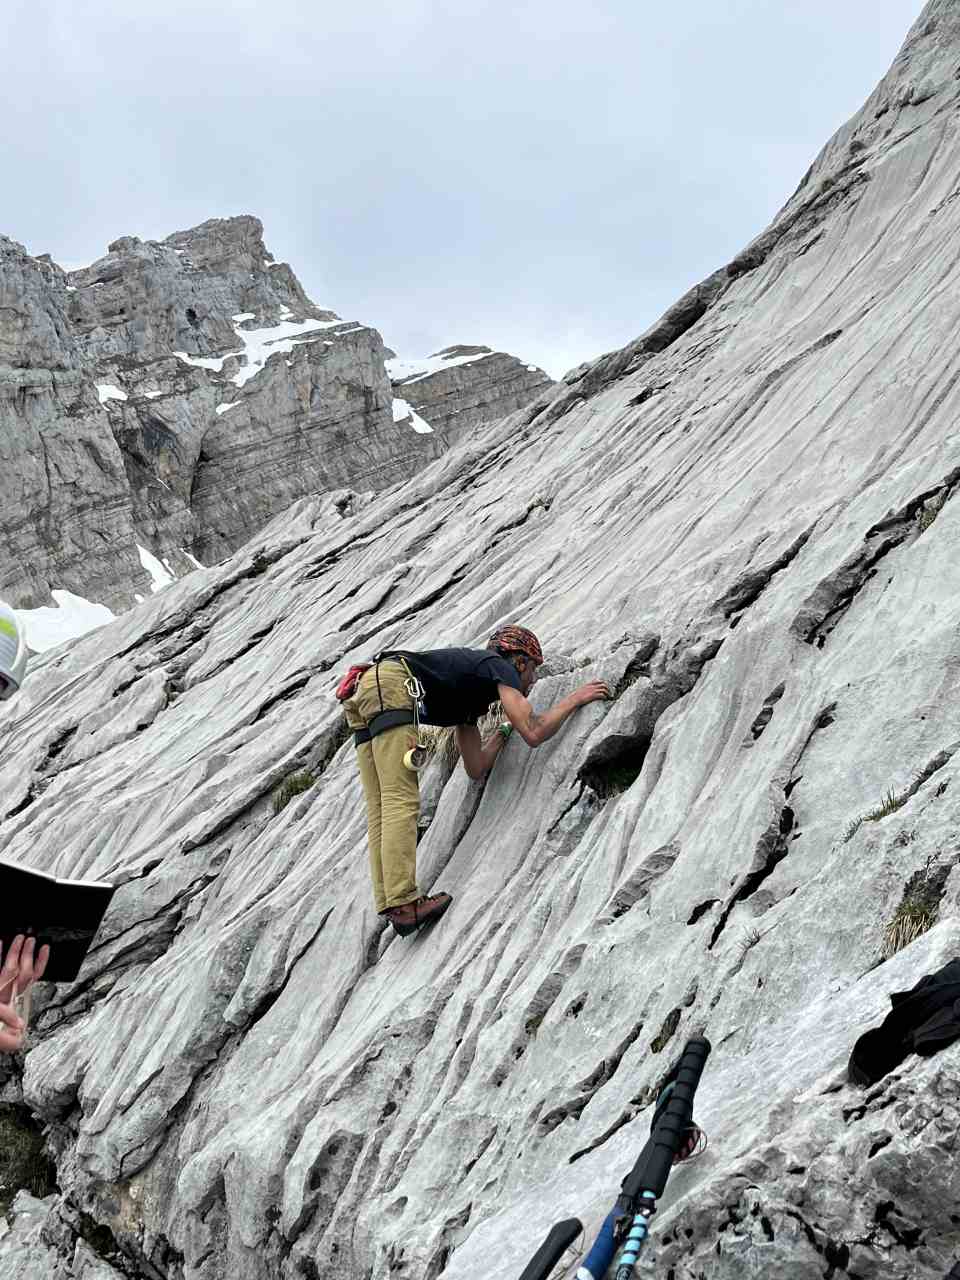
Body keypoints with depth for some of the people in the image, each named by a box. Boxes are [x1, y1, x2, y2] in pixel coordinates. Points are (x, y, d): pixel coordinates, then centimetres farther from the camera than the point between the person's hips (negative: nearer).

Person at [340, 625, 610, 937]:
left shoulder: (470, 698, 33)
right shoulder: (499, 665, 11)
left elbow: (476, 768, 32)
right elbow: (534, 733, -2)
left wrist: (506, 728, 38)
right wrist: (575, 698, 11)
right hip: (389, 685, -9)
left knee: (381, 811, 2)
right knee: (402, 802, -14)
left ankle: (389, 906, -5)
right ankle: (403, 903, -21)